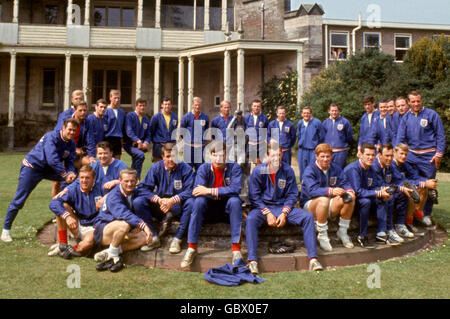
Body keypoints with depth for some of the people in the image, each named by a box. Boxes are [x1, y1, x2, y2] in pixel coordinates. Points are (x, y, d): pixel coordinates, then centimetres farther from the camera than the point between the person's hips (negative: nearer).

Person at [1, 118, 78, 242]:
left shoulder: (71, 143, -3)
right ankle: (6, 230, 11)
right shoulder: (52, 137, -25)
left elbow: (70, 161, -6)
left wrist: (70, 173, -27)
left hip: (49, 169, 7)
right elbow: (52, 159, -34)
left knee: (74, 178, -8)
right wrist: (65, 175, -33)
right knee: (19, 201, -5)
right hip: (32, 167, -6)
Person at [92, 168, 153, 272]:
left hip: (122, 233, 7)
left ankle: (107, 254, -20)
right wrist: (143, 225, -47)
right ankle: (114, 257, -19)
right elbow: (123, 213, -37)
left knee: (145, 237, -17)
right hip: (103, 230, -7)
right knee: (124, 224, -38)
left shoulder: (134, 192, 4)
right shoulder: (114, 196, -20)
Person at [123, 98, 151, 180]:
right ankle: (137, 177, -23)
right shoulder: (130, 116, -6)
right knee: (141, 154, -30)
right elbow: (129, 131, -17)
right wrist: (138, 140, -29)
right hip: (129, 144, -6)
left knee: (134, 166, 11)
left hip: (139, 145, 6)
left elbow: (148, 134, 12)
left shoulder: (146, 119, 12)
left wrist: (146, 143, -10)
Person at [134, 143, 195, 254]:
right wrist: (158, 200, -23)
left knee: (191, 203, -33)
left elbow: (189, 191, -17)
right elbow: (142, 188, -8)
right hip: (159, 207, 2)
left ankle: (177, 239, -21)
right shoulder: (156, 168, -1)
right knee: (137, 202, -19)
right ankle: (154, 237, -15)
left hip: (178, 208, -2)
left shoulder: (186, 169, -7)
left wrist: (173, 200, -31)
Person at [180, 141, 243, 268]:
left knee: (235, 200, -31)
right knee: (199, 200, -29)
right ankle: (192, 248, -26)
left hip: (227, 210, -1)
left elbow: (235, 189, -24)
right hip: (209, 211, 1)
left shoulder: (234, 167, -8)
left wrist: (210, 191, -28)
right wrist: (222, 193, -25)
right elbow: (197, 191, -18)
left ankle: (236, 248, -30)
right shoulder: (204, 168, -6)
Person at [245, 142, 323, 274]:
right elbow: (254, 197, -5)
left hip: (283, 207, 2)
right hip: (263, 207, -2)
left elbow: (292, 194, 4)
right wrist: (267, 213, -16)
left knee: (308, 217, -19)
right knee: (250, 219, -35)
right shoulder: (258, 171, -4)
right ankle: (252, 261, -36)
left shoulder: (288, 170, 1)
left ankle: (313, 258, -19)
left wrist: (284, 213, -10)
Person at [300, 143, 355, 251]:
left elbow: (344, 183, -1)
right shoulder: (310, 170, -13)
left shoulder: (335, 169, 7)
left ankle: (342, 232, -4)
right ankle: (322, 236, -24)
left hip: (330, 206, 6)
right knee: (324, 200, -38)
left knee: (350, 198, -18)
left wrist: (349, 190, -26)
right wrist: (331, 191, -43)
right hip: (310, 204, -5)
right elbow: (312, 190, -28)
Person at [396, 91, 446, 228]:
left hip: (429, 156, -3)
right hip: (411, 154, 3)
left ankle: (426, 215, 15)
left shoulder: (431, 114, -3)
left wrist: (439, 154, -8)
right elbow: (400, 137, 6)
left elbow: (441, 135, -2)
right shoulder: (406, 117, 7)